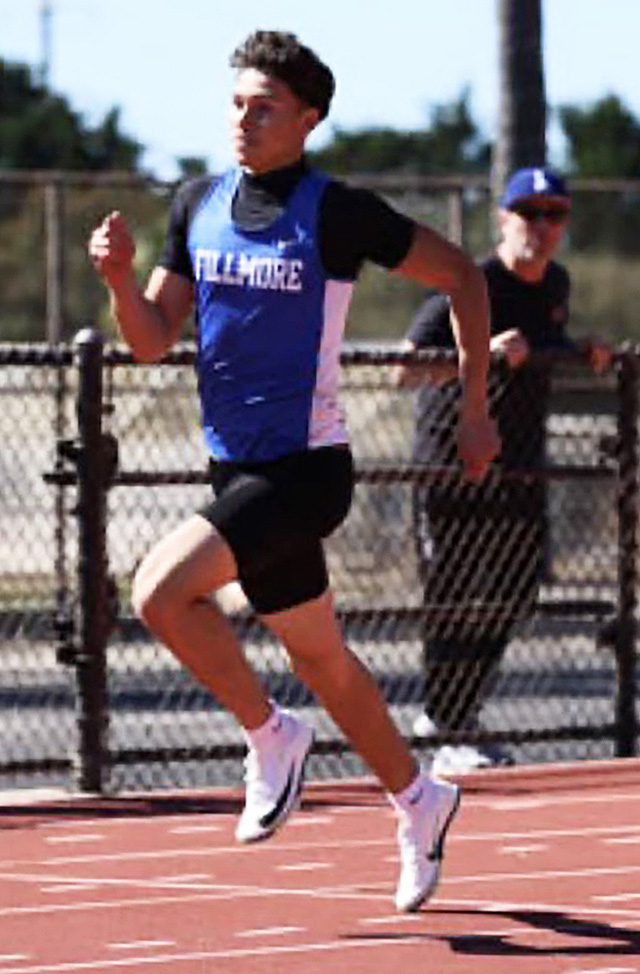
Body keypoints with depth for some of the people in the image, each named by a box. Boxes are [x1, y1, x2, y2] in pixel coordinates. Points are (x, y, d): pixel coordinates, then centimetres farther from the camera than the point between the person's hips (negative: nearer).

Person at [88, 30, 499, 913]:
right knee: (318, 657, 15)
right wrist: (122, 278, -12)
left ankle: (270, 735, -2)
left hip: (304, 468, -7)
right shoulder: (198, 207, 6)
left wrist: (475, 409, 0)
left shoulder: (338, 213, -11)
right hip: (239, 470, 7)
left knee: (161, 591, -22)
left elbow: (461, 277, -1)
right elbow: (153, 342, 8)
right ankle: (418, 801, 33)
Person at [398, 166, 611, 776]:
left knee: (512, 597, 13)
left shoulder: (556, 285, 9)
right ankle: (453, 740, -5)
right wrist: (484, 354, -36)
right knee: (456, 602, -8)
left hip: (520, 469, 8)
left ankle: (444, 713, 27)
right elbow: (407, 370, -24)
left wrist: (584, 356, 8)